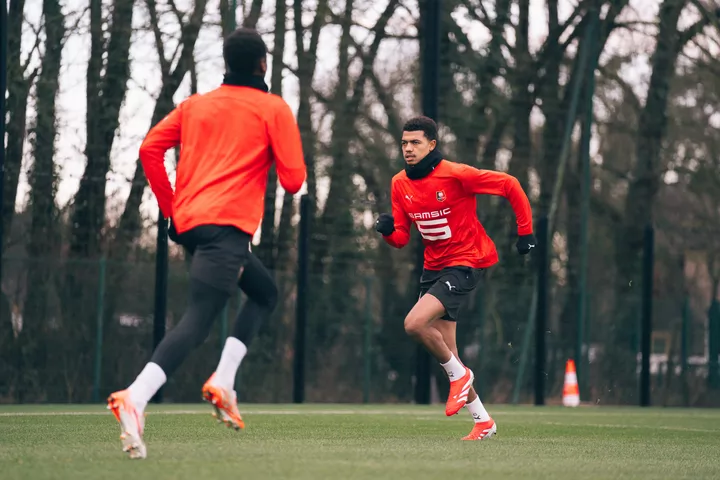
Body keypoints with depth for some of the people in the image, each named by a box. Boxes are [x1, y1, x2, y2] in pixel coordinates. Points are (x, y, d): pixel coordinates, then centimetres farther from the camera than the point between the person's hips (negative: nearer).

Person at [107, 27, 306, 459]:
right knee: (196, 323, -17)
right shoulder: (274, 108, 5)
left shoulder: (196, 104, 19)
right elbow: (294, 180, 0)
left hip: (189, 222, 7)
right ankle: (134, 399, -38)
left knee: (265, 293, 26)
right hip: (229, 225, -7)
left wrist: (170, 207, 16)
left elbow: (150, 149, 10)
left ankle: (224, 382, 8)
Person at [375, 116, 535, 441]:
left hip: (466, 264, -7)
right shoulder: (400, 184, 3)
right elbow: (401, 238, 8)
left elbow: (509, 185, -10)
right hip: (433, 267, 7)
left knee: (415, 324, -25)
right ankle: (483, 421, 20)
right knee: (444, 352, 7)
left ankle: (459, 374, 0)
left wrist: (525, 231, -9)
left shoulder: (456, 175, -17)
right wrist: (388, 230, -15)